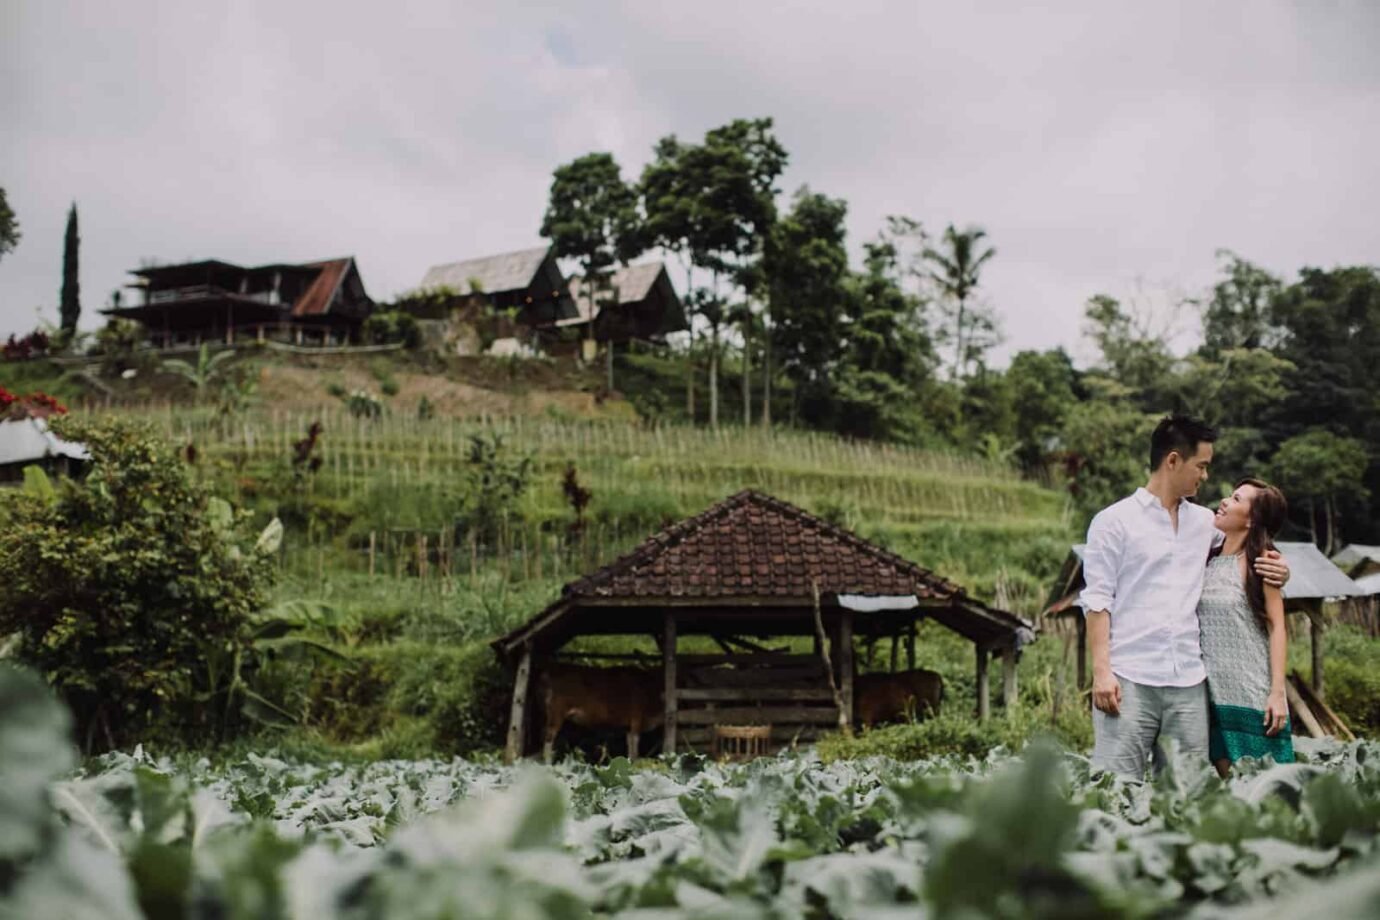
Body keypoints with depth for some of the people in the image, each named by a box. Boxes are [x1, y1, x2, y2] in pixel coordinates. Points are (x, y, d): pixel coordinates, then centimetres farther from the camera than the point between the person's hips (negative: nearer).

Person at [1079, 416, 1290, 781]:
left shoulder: (1204, 522, 17)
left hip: (1188, 682, 5)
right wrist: (1101, 671, -12)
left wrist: (1273, 567, 12)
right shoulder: (1114, 521, 2)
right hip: (1129, 680, -5)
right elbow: (1097, 600, -2)